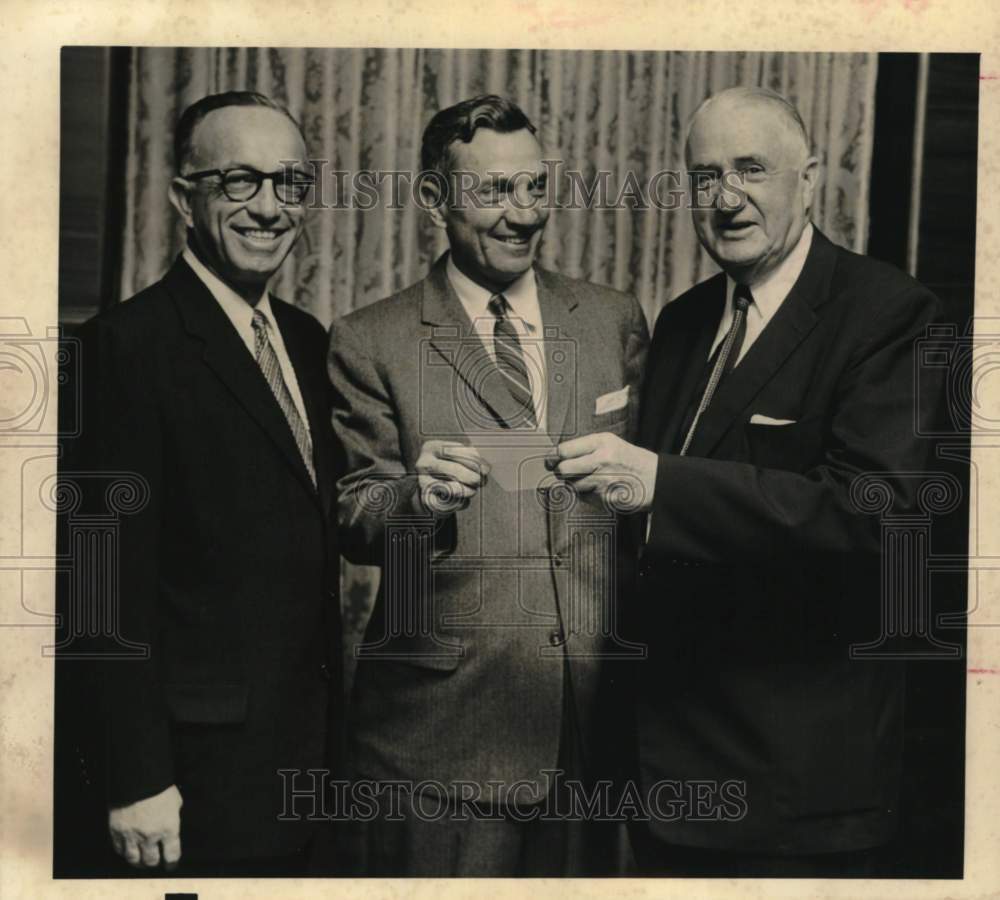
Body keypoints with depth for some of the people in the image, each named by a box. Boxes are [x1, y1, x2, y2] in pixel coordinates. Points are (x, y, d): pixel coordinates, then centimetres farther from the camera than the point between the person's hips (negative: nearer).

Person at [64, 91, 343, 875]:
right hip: (207, 762, -7)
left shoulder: (308, 340, 10)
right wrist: (140, 780, -17)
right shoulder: (131, 343, -13)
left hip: (312, 737, 7)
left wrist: (335, 718, 12)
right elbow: (120, 579, -16)